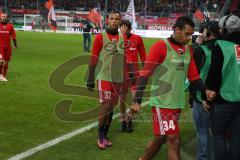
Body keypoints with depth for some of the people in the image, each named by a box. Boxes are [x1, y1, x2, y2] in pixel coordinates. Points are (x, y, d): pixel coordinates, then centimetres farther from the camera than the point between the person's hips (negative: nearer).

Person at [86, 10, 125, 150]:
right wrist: (90, 79, -7)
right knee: (106, 104, -11)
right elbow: (93, 59, -5)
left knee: (111, 106, 8)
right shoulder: (100, 37, -5)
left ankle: (105, 136, 19)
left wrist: (124, 78, 15)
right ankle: (100, 136, 5)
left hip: (118, 78, 5)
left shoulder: (122, 38, 8)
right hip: (104, 76, -5)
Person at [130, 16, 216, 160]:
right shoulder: (161, 46, -11)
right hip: (162, 103, -7)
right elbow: (145, 74, -13)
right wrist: (137, 101, -17)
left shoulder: (188, 50, 10)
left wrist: (206, 90, -5)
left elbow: (193, 76, 14)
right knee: (174, 141, -5)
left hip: (178, 103, 7)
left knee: (161, 138, 15)